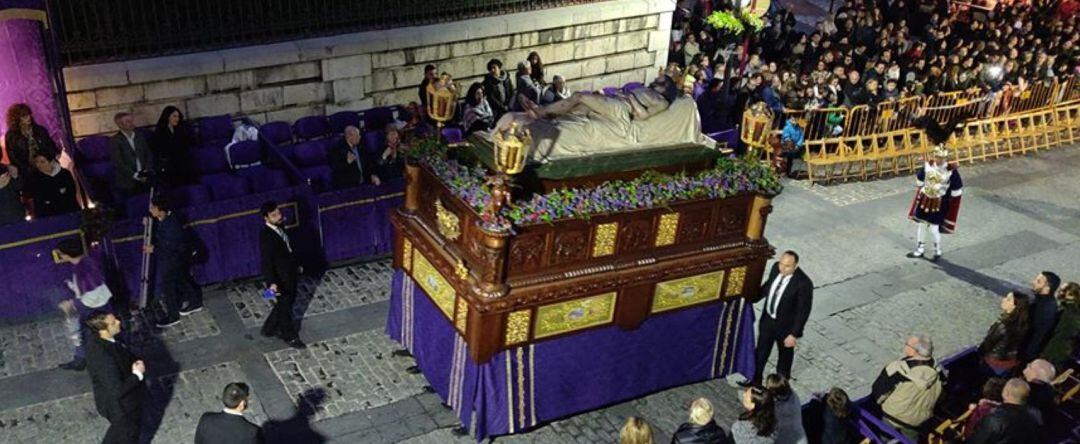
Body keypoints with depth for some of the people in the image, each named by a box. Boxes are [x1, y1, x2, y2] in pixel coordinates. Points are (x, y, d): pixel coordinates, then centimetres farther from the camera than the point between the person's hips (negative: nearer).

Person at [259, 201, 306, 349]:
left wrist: (295, 265, 24)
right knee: (284, 306, 9)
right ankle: (290, 336, 28)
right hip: (280, 278, -9)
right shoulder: (266, 236, -26)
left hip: (289, 273, 9)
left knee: (287, 302, 23)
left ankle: (269, 329, 41)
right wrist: (271, 282, -34)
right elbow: (266, 261, -28)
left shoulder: (279, 227, 0)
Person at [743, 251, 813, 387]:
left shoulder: (804, 283, -31)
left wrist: (794, 334, -20)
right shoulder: (776, 267, -13)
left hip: (785, 325, -5)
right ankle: (755, 381, 42)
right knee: (760, 352, 20)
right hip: (767, 319, 5)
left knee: (785, 355, 21)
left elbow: (803, 311, -22)